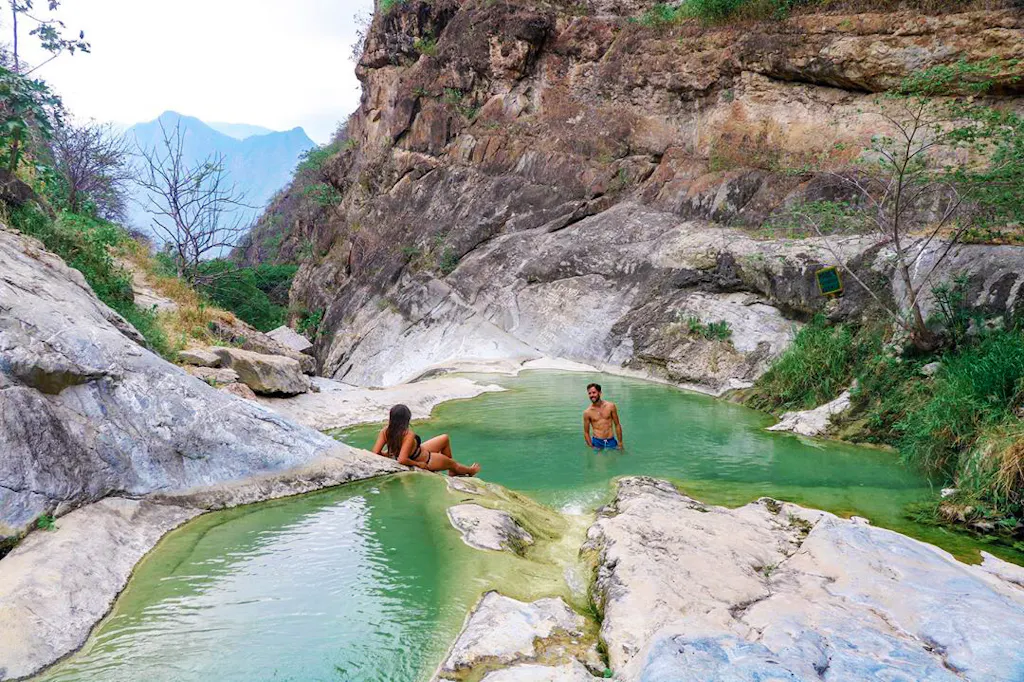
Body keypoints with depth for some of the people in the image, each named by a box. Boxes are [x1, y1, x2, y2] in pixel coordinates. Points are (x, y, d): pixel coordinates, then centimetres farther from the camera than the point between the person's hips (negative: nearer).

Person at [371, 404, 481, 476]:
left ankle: (453, 471, 43)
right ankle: (470, 471, 60)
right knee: (453, 464, 26)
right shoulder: (409, 435, -42)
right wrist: (418, 464, -27)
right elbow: (402, 460, -45)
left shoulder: (386, 431, -23)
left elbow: (376, 452, -21)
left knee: (445, 438, 25)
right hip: (425, 461, -7)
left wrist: (392, 453, -7)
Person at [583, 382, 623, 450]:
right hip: (597, 442, -1)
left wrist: (620, 442, 4)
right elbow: (586, 432, 3)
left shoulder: (610, 406, -1)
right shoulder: (587, 412, -4)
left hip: (611, 441, 1)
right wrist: (591, 447, -4)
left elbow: (617, 425, 5)